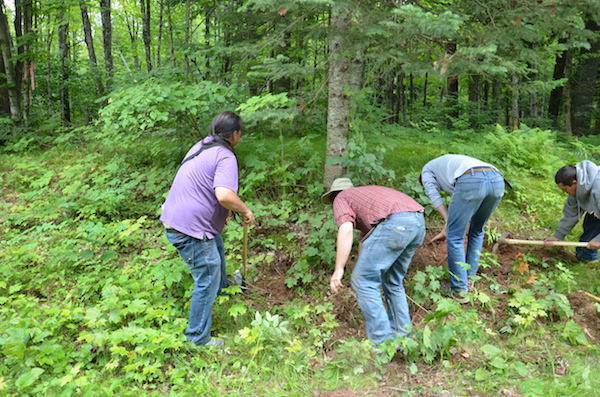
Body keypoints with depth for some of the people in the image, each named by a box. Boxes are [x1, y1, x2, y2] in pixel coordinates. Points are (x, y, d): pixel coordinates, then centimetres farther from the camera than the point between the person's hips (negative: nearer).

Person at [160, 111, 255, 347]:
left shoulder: (200, 147, 12)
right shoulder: (225, 156, -17)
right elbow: (224, 194, -34)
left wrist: (221, 211, 29)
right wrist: (245, 210, -16)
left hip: (174, 219, 10)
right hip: (190, 230, -10)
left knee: (217, 245, 33)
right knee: (207, 279, 4)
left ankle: (221, 286, 58)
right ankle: (198, 337, 18)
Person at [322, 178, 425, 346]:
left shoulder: (341, 198, 17)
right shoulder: (365, 194, 38)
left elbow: (346, 230, -6)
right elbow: (365, 237, 46)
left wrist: (339, 269, -5)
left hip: (394, 223, -9)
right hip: (419, 222, 9)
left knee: (363, 281, 3)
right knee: (393, 281, 24)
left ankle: (383, 342, 7)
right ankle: (401, 335, 31)